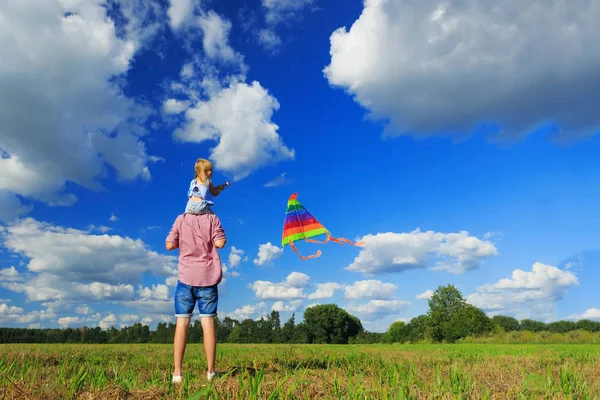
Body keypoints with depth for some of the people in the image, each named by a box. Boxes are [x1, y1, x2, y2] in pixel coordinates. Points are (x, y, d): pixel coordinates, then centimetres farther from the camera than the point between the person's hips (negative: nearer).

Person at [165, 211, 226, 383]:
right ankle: (211, 372, 4)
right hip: (208, 276, 0)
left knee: (182, 323, 2)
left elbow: (170, 245, 1)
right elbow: (220, 243, -8)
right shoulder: (212, 218, 1)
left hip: (186, 276, 1)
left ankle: (177, 372, -1)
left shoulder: (181, 219, 5)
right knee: (208, 323, 2)